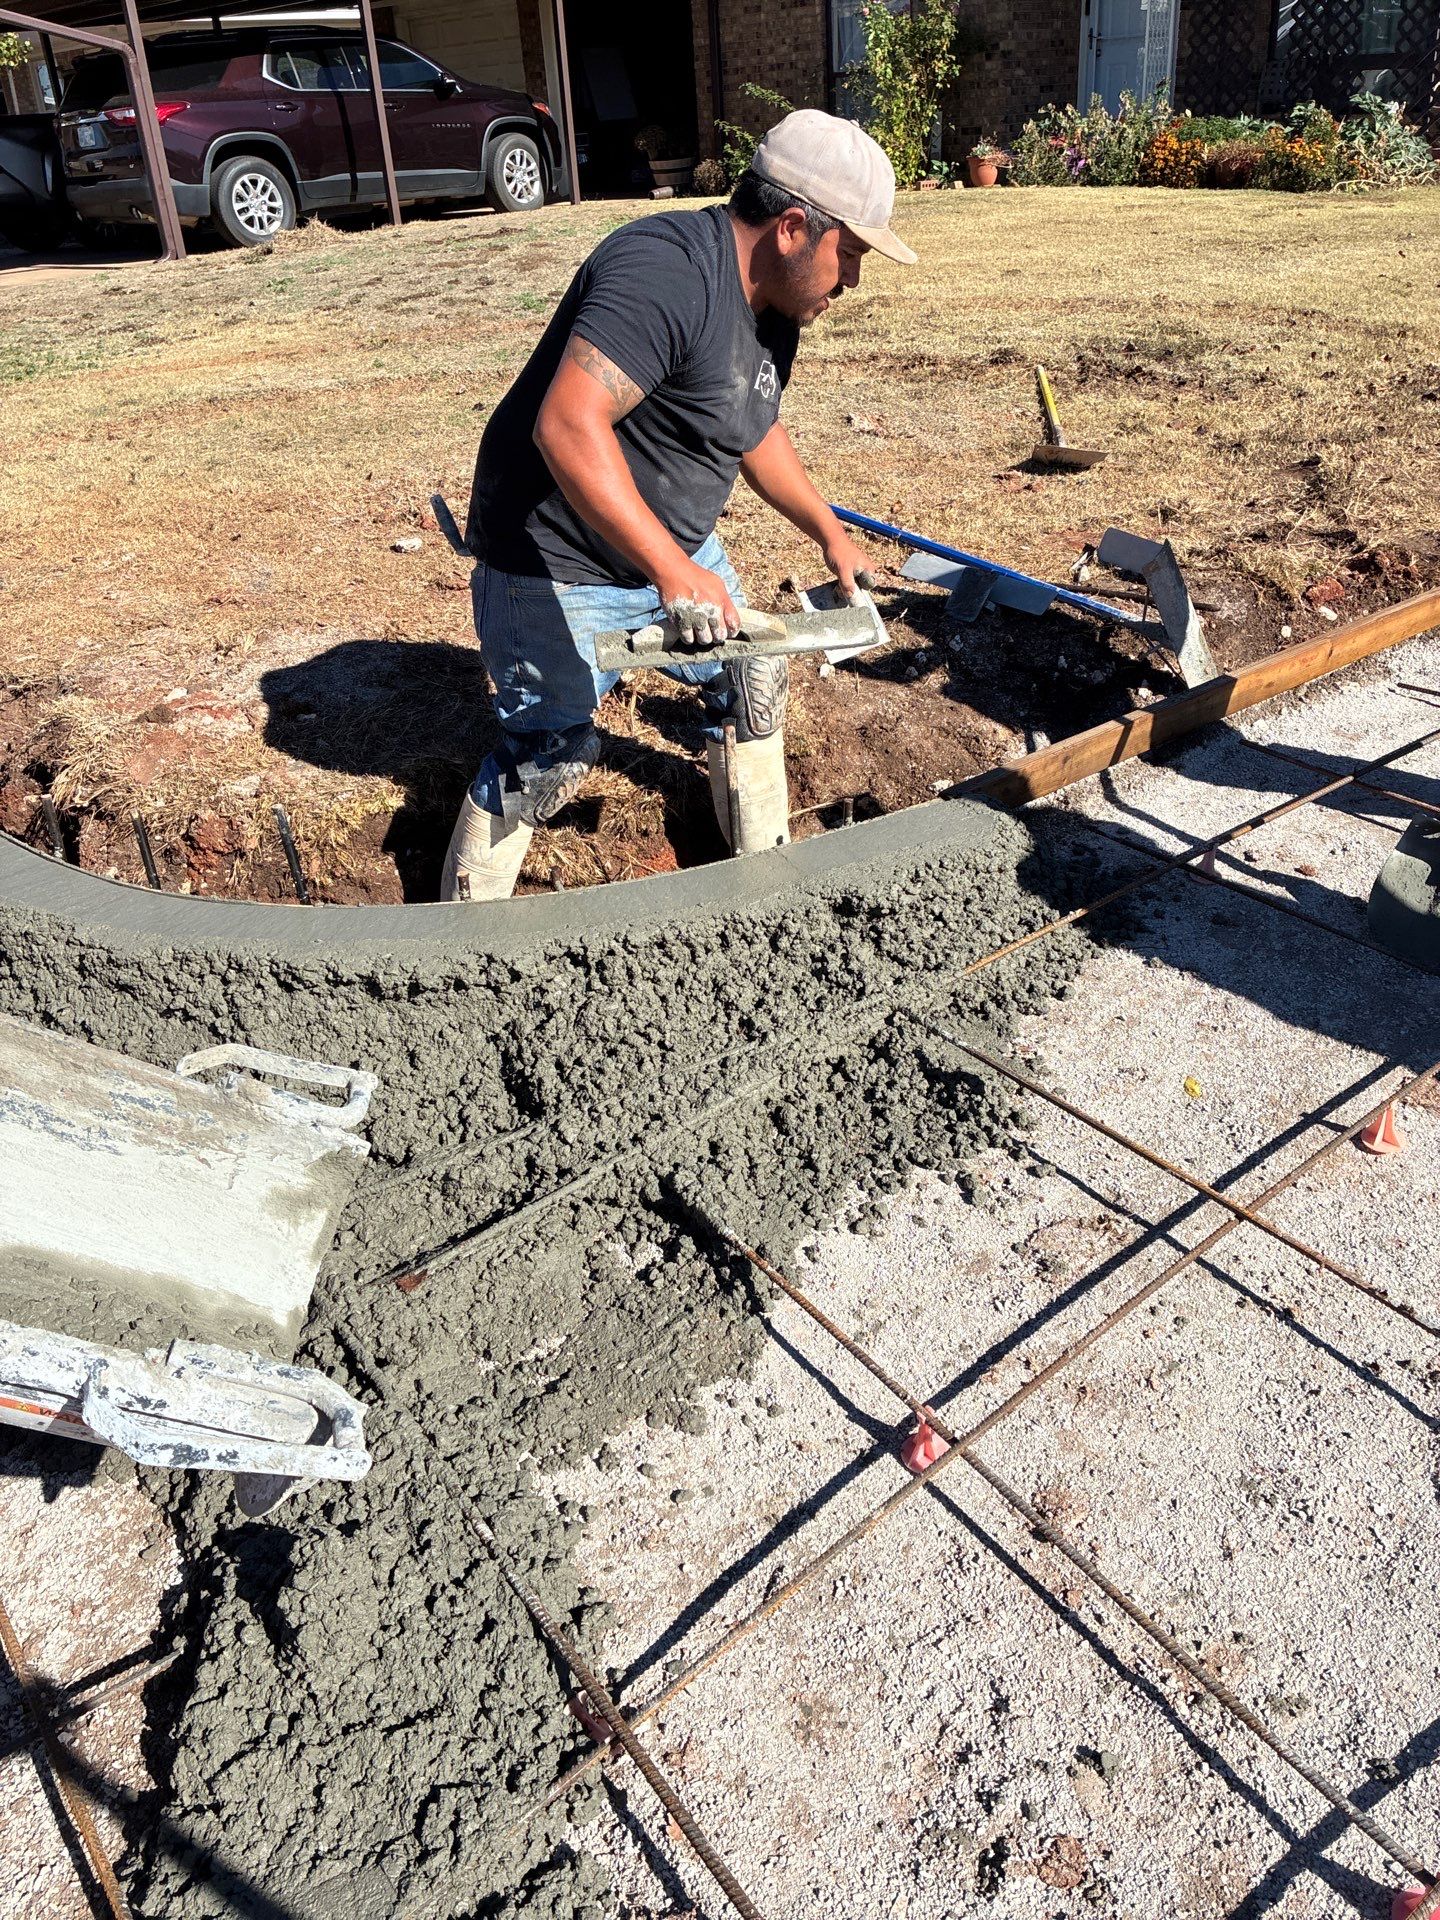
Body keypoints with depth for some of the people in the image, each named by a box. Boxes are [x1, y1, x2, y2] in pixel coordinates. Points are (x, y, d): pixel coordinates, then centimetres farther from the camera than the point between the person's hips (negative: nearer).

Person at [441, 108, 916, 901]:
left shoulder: (772, 302, 5)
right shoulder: (668, 273, -28)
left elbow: (754, 432, 21)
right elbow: (567, 426, -39)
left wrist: (829, 533, 23)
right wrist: (673, 571, -42)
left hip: (675, 547, 10)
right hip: (557, 569, -9)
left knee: (752, 684, 14)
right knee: (548, 759, -5)